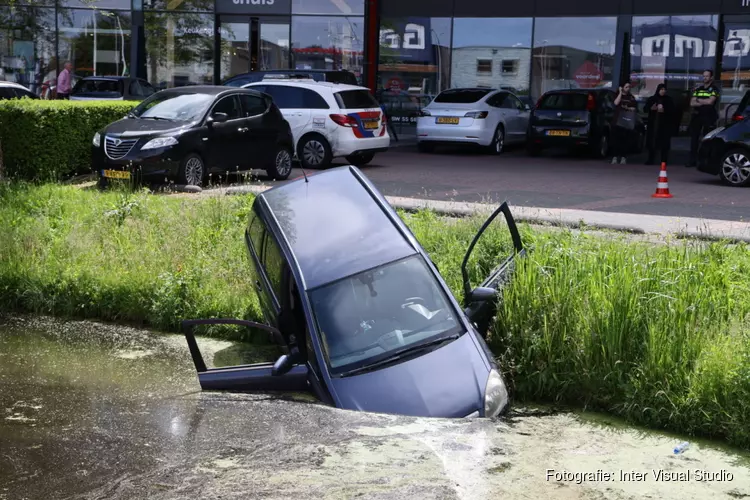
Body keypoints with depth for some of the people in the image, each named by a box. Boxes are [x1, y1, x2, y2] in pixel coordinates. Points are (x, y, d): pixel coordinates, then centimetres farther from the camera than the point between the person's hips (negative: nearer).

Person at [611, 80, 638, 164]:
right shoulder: (618, 95, 8)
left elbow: (634, 108, 10)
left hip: (628, 122, 2)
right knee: (617, 139, -7)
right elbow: (616, 103, -13)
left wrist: (627, 108, -7)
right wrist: (620, 93, -8)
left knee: (626, 140, -5)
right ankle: (615, 157, -6)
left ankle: (623, 157, -1)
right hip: (618, 121, -2)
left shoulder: (631, 97, 14)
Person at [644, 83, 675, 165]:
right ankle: (650, 159, 6)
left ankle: (664, 161, -2)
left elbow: (672, 110, -4)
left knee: (664, 143, -5)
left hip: (665, 124, -1)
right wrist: (651, 108, -14)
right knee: (652, 142, -2)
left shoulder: (669, 100, 6)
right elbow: (645, 108, 4)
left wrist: (664, 110, -18)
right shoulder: (652, 99, 10)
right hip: (653, 123, 2)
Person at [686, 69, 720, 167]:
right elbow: (692, 103, 4)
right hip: (697, 116, 5)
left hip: (709, 117, -5)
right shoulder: (698, 89, 15)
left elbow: (710, 101, -14)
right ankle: (692, 160, 6)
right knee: (694, 138, 3)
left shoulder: (714, 89, 0)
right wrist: (704, 102, -10)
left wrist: (698, 100, 0)